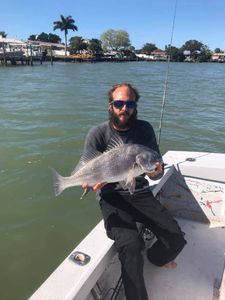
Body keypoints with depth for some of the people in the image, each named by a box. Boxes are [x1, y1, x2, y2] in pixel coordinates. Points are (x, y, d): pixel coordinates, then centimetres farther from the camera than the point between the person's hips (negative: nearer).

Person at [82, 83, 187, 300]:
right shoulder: (97, 134, -5)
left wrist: (157, 172, -22)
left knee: (176, 239, -7)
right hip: (111, 197, -3)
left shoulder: (144, 129, 3)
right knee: (131, 244, -27)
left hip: (141, 193, 4)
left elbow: (157, 171, 3)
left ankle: (156, 258, 31)